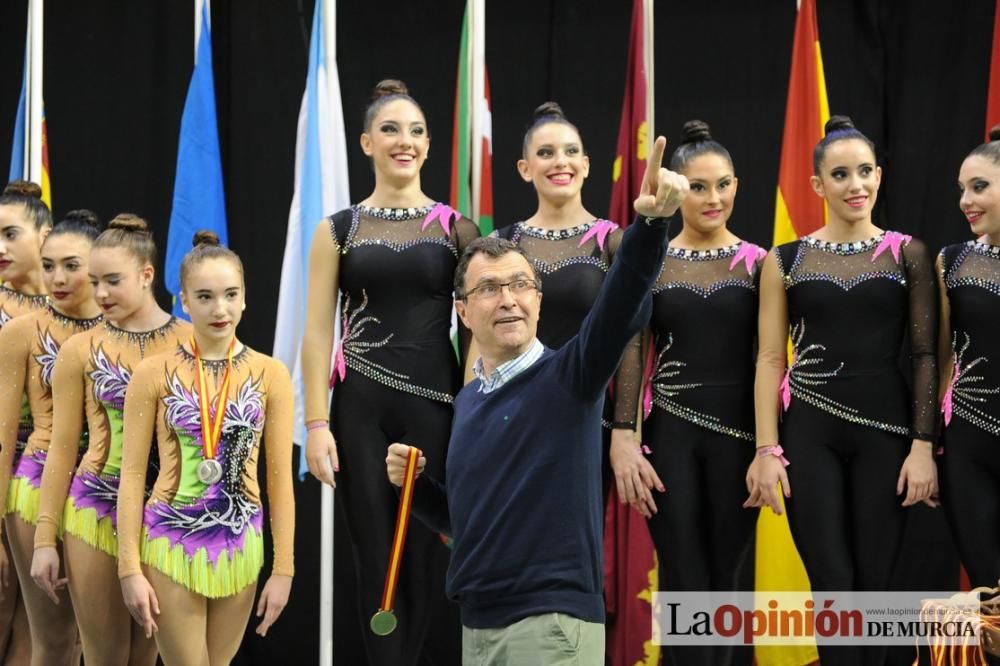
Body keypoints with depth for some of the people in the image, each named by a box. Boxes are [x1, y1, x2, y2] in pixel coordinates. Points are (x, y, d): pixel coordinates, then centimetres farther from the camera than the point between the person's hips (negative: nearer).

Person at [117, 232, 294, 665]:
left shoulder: (269, 375, 0)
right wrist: (130, 568, -8)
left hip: (240, 545, 2)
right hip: (171, 543, -2)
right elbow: (132, 474, -3)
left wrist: (283, 568, 0)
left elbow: (280, 478, 2)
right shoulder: (154, 373, -4)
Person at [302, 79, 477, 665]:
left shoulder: (457, 230, 6)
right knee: (376, 559, 2)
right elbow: (318, 332, 3)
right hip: (361, 407, 0)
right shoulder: (339, 231, 6)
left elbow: (474, 329, 4)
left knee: (431, 557, -2)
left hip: (436, 403, 0)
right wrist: (317, 424, -6)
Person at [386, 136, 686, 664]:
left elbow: (621, 308, -24)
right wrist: (413, 483, 4)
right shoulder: (467, 400, 14)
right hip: (478, 623, 7)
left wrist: (649, 222, -40)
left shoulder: (568, 377, -5)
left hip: (551, 621, -7)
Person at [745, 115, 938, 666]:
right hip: (809, 432, 0)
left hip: (885, 428, 0)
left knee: (875, 584, 1)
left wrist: (923, 446, -6)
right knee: (833, 585, -3)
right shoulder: (785, 261, 5)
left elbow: (925, 356, 2)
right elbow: (771, 359, 3)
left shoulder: (907, 255, 4)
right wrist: (767, 450, -5)